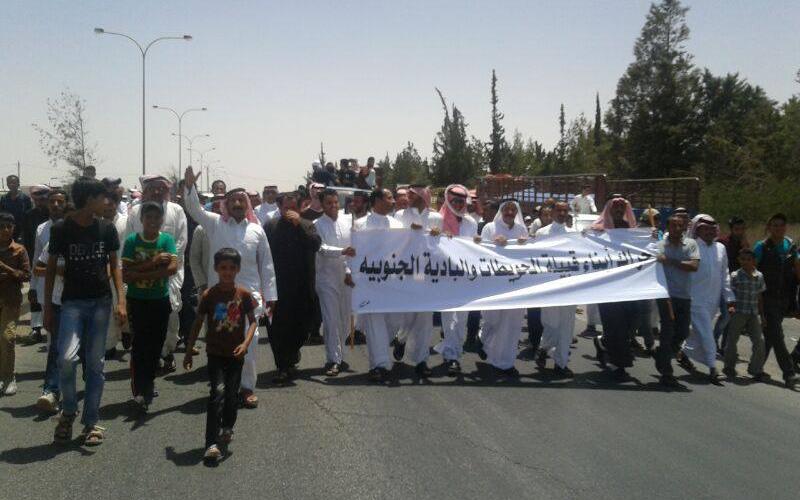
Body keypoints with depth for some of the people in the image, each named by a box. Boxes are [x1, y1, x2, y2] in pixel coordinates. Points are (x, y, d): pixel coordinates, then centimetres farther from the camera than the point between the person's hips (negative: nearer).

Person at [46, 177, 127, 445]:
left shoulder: (107, 228, 2)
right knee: (67, 358, -18)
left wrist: (121, 300, -3)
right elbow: (51, 269, 3)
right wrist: (48, 307, 1)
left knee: (95, 363, 4)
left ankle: (91, 422, 15)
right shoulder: (61, 229, -4)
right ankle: (68, 412, 7)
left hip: (101, 302, 2)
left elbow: (114, 265, 7)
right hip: (72, 302, -2)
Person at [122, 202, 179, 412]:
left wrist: (140, 273, -18)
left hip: (161, 300, 2)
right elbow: (125, 275, -12)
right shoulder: (132, 241, -4)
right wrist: (153, 263, -19)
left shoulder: (167, 240, 0)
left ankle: (146, 385, 24)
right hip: (137, 300, -2)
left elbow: (173, 268, -14)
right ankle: (140, 389, 1)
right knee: (141, 343, -6)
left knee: (156, 345, 8)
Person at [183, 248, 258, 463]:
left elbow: (252, 321, 1)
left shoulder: (244, 294, -2)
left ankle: (227, 428, 34)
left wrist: (246, 343, -15)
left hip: (236, 353, 2)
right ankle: (212, 444, -17)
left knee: (232, 394, 7)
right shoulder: (209, 295, -4)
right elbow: (198, 324, 3)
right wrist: (189, 351, 4)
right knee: (218, 391, -15)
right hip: (215, 353, -2)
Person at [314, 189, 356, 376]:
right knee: (331, 320, -7)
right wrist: (342, 251, -32)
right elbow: (322, 248, -17)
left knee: (345, 319, 10)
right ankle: (333, 360, -2)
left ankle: (339, 355, 27)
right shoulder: (318, 225, -4)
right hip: (327, 278, -4)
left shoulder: (346, 222, 7)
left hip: (346, 278, 4)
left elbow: (352, 248, 7)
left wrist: (350, 271, -1)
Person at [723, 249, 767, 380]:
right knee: (732, 340, 4)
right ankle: (729, 367, 21)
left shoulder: (759, 276, 6)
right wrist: (730, 307, -23)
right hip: (738, 313, -3)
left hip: (754, 314, 4)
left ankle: (756, 370, 15)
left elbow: (759, 297, 13)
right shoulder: (735, 275, -6)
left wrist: (761, 314, 14)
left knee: (759, 341, 0)